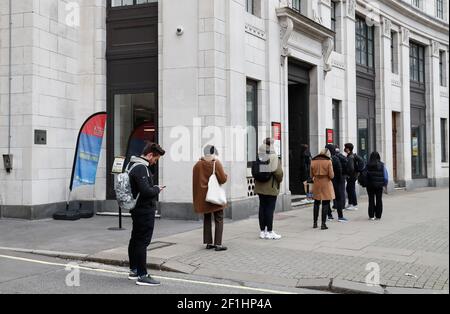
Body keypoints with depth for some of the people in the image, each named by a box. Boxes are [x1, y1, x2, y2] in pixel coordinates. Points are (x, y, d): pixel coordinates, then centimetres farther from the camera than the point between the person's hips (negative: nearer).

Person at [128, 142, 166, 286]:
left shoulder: (133, 165, 12)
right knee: (142, 242, -7)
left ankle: (134, 270, 28)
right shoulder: (141, 168, -20)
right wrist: (157, 189, -9)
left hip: (137, 210, 11)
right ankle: (142, 276, -3)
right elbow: (146, 191, -27)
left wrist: (154, 189, 8)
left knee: (135, 240, 17)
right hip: (145, 211, -11)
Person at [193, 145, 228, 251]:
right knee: (219, 220, 3)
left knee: (207, 220, 15)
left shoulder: (198, 165, 2)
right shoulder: (216, 163, -11)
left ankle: (209, 243, 17)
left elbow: (195, 181, 6)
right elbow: (223, 179, -12)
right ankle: (218, 244, -2)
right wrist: (226, 175, 8)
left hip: (202, 197, 4)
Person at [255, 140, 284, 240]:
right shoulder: (274, 158, -14)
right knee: (270, 208, -1)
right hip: (271, 187, -5)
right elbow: (278, 172, -17)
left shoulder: (259, 158, 2)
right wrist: (279, 180, 2)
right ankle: (269, 232, 3)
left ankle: (262, 231, 16)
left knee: (262, 208, 10)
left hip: (260, 187, 6)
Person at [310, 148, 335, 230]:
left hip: (316, 184, 4)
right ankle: (323, 223, 0)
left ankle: (315, 223, 20)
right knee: (325, 204, 2)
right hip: (326, 184, -4)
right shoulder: (328, 162, -9)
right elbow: (331, 176, -11)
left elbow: (311, 175, 5)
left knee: (316, 203, 16)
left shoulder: (313, 162, 1)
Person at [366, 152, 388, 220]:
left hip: (370, 185, 0)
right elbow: (385, 176, -2)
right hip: (379, 185, 0)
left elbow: (365, 175, -7)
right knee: (379, 200, 9)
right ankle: (378, 216, 11)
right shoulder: (382, 165, -6)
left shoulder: (368, 165, -8)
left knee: (371, 200, 9)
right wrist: (385, 184, 11)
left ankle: (371, 216, 10)